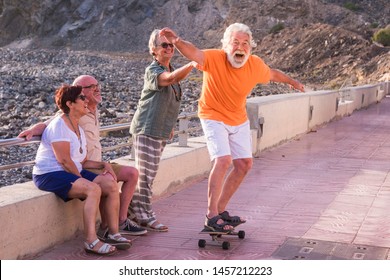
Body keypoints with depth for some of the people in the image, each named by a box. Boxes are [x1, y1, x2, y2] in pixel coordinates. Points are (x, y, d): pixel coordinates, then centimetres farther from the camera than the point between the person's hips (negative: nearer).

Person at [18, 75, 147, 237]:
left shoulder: (94, 111, 14)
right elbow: (45, 125, -16)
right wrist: (32, 130, -37)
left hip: (96, 165, 9)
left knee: (132, 173, 0)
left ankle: (121, 222, 0)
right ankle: (105, 228, -14)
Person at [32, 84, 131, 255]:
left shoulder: (78, 129, 16)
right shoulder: (59, 126, -14)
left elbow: (82, 162, 17)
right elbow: (63, 159, -21)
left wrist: (103, 165, 4)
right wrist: (81, 178, -14)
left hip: (73, 172, 10)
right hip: (49, 175, -9)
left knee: (111, 185, -7)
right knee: (93, 189, -31)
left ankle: (113, 234, -4)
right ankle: (91, 241, -32)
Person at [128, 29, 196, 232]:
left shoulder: (171, 69, 15)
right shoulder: (152, 70, -12)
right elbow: (170, 78, -36)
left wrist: (169, 126, 25)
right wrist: (192, 64, -47)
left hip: (161, 131, 9)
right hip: (146, 129, -9)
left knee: (148, 174, 14)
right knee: (146, 175, -4)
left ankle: (132, 210, 24)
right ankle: (145, 216, 4)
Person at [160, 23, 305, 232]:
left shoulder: (256, 65, -12)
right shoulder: (214, 58, -26)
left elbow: (272, 74, 10)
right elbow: (194, 53, -46)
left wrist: (293, 82, 27)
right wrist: (176, 42, -68)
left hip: (239, 120, 6)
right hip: (214, 117, -6)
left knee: (244, 164, 9)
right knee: (223, 160, -23)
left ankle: (221, 209, 24)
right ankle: (211, 217, -18)